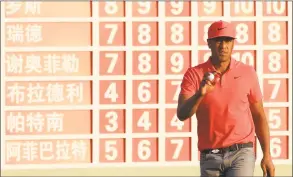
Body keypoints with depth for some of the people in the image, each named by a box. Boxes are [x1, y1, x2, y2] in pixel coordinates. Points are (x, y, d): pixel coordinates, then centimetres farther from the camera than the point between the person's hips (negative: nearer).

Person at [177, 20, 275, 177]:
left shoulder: (247, 73, 3)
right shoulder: (194, 74, 0)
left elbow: (259, 115, 8)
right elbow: (182, 114, -11)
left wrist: (267, 155, 4)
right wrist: (200, 94, -29)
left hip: (242, 153, -1)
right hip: (210, 157, 1)